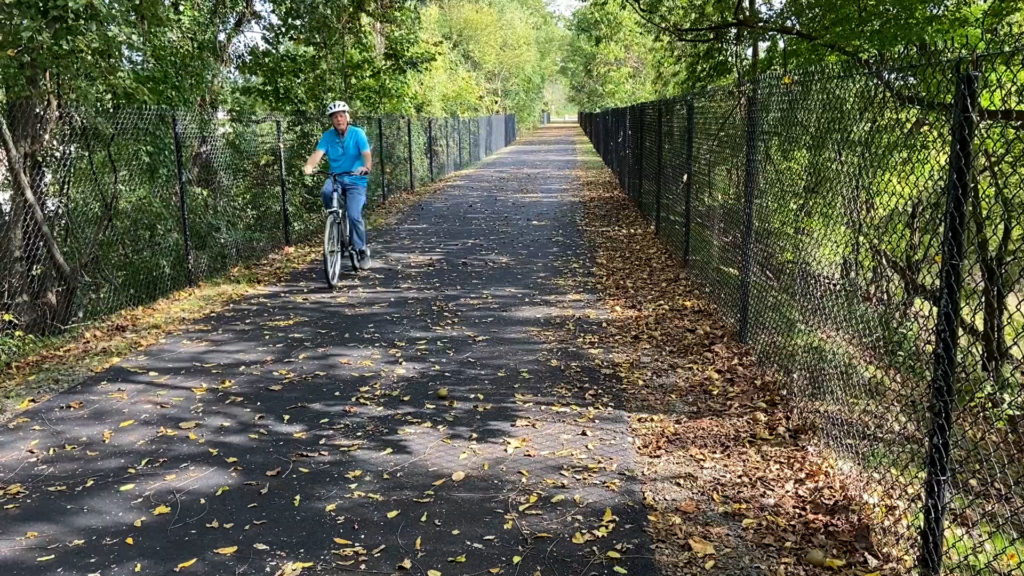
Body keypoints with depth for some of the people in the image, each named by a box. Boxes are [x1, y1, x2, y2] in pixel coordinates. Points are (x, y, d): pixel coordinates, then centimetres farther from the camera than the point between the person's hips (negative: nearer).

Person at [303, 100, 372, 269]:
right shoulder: (328, 136, 2)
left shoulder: (357, 133, -5)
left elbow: (366, 154, -18)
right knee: (325, 192, -32)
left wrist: (366, 167, -41)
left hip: (355, 181, -2)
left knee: (354, 215, -17)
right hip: (336, 178, 3)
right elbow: (318, 153, -12)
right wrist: (309, 166, -34)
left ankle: (361, 250, 2)